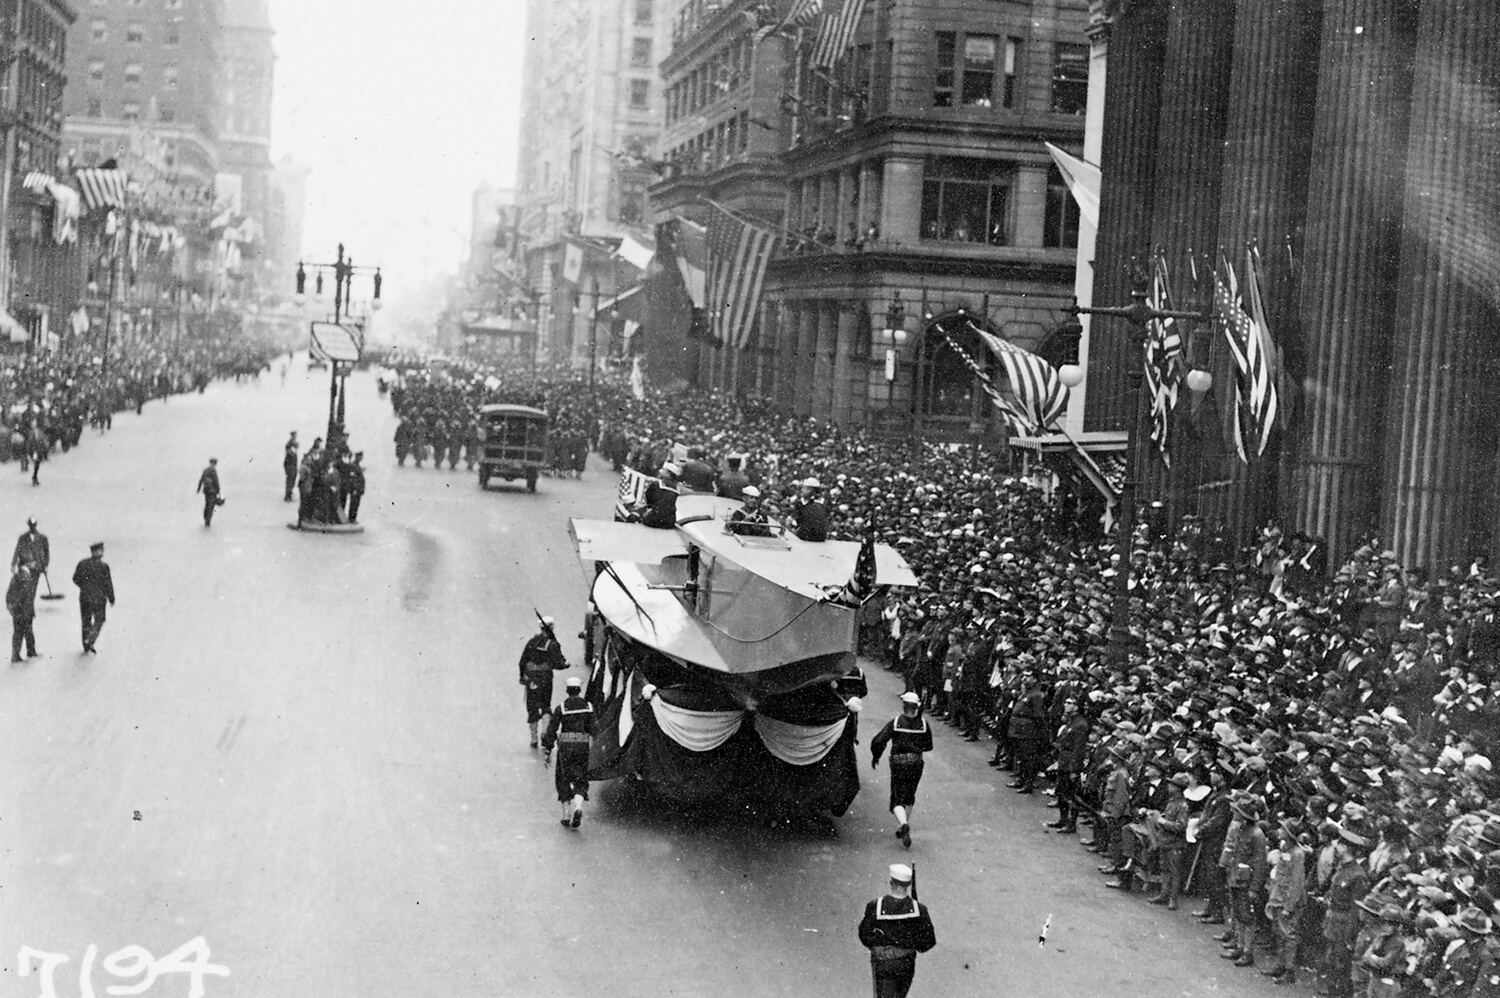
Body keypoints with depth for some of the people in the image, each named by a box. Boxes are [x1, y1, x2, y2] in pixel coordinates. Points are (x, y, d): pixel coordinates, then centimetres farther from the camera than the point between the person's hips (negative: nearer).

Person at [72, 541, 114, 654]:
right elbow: (108, 584, -11)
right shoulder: (103, 567, -15)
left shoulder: (82, 564, -3)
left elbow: (76, 579, 5)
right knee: (99, 620, 12)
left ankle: (86, 646, 22)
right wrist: (111, 599, 0)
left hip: (84, 597, 4)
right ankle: (90, 641, -5)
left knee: (86, 620, 16)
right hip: (98, 598, -4)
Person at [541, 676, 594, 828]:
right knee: (580, 781, 10)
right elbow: (594, 730, 0)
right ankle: (578, 807, -18)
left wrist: (546, 752, 0)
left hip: (565, 747, -1)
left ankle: (566, 815, 11)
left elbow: (551, 731, -5)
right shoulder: (588, 707, 1)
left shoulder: (560, 708, -4)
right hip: (583, 747, 1)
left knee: (563, 780, 15)